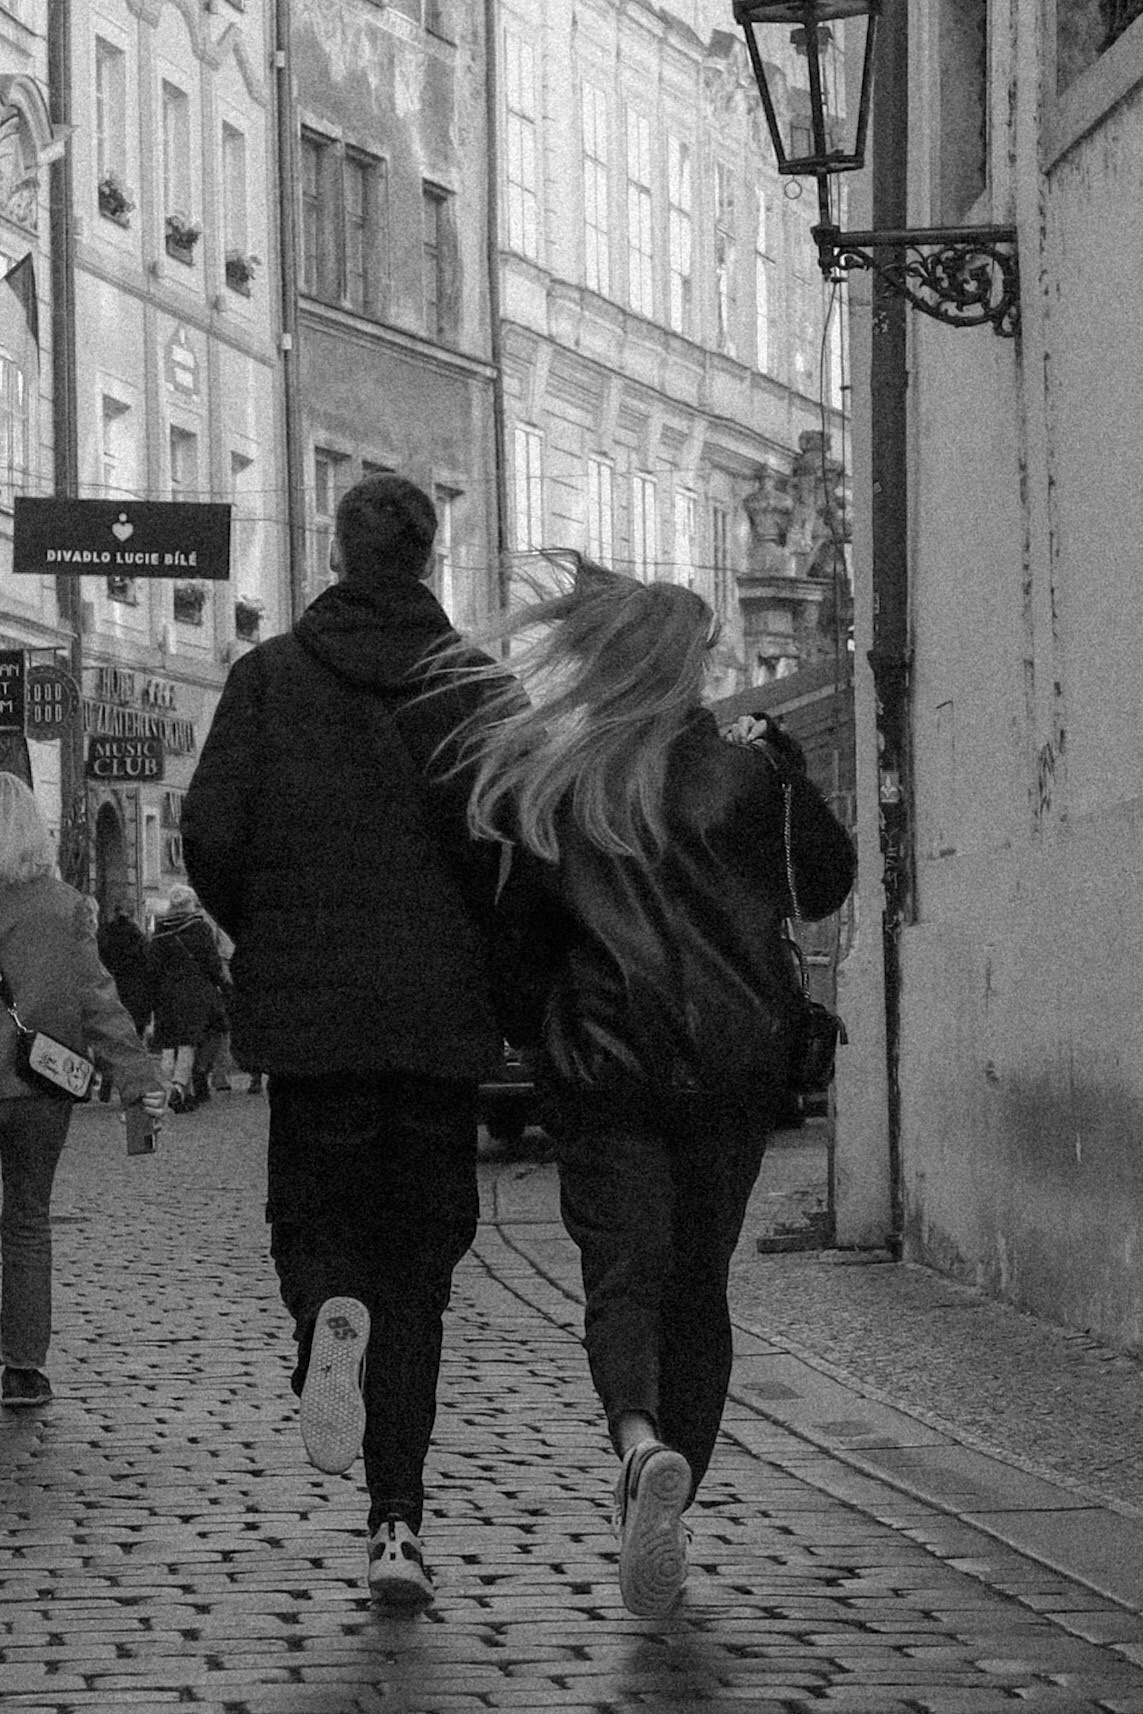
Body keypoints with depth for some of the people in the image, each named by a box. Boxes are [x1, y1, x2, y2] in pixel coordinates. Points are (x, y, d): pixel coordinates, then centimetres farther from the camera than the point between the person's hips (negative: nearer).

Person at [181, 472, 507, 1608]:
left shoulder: (269, 675, 1)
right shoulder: (473, 683, 0)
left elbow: (211, 834, -6)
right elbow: (500, 839, -10)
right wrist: (493, 956, 8)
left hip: (306, 1003, 0)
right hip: (441, 1008, 1)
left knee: (316, 1217, 14)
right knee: (417, 1255, 9)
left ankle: (327, 1312, -23)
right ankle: (397, 1521, 2)